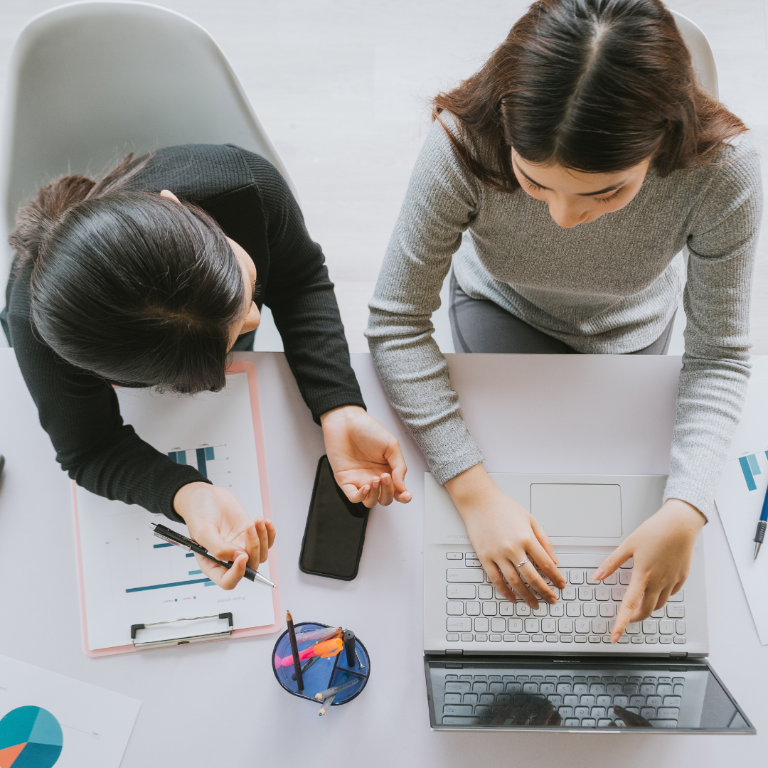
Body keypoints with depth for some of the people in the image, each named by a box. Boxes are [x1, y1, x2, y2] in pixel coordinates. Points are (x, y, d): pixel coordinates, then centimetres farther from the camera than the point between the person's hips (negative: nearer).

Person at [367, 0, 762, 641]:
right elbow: (397, 324, -32)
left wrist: (687, 512, -40)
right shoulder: (465, 144, -40)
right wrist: (476, 494, -39)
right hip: (501, 307, 0)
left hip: (628, 333, 1)